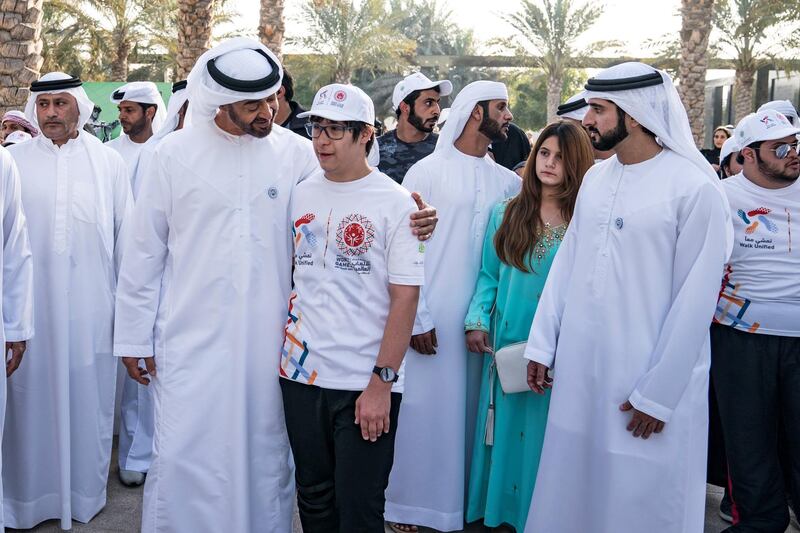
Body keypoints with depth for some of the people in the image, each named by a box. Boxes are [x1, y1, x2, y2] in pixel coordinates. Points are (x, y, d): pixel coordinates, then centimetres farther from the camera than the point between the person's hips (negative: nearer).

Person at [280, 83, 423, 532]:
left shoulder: (395, 203, -7)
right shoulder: (300, 196, 7)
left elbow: (405, 297, -11)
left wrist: (382, 381, -15)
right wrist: (283, 347, 8)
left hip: (367, 385, -4)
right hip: (302, 374, 5)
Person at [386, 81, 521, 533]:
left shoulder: (507, 181, 9)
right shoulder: (427, 172, -4)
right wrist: (417, 319, -10)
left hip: (480, 318, 4)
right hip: (433, 320, -4)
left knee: (467, 407, 11)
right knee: (423, 407, 3)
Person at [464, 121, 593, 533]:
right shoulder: (506, 213, 7)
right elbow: (488, 276, 9)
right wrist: (477, 320, -5)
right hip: (506, 345, 3)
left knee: (545, 438, 6)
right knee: (504, 433, 11)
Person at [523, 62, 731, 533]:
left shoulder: (695, 188, -13)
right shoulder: (596, 178, 7)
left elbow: (695, 300, -13)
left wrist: (657, 394, -13)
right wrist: (542, 344, 8)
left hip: (651, 381, -5)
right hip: (579, 368, 6)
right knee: (572, 489, 15)